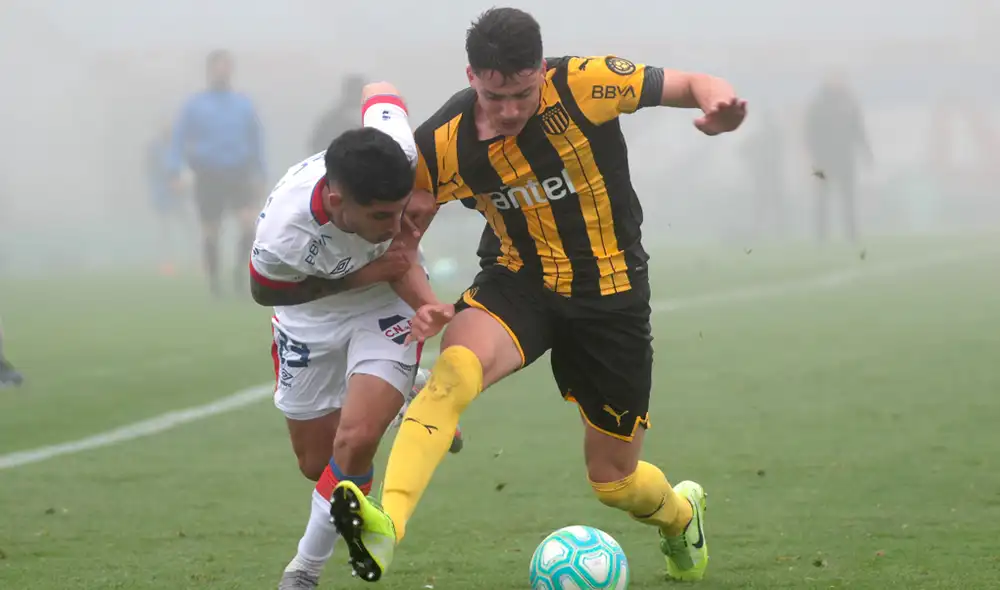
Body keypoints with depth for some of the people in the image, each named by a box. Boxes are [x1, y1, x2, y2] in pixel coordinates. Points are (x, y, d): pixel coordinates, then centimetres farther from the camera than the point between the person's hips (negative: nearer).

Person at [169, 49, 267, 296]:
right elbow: (179, 139, 3)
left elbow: (256, 138, 14)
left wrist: (258, 173, 7)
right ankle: (213, 281, 18)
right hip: (208, 178, -1)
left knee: (250, 222, -19)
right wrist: (175, 172, -8)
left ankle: (241, 266, 2)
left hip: (240, 174, 1)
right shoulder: (195, 105, 2)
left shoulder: (244, 104, 8)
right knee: (210, 232, 3)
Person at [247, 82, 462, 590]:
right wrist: (360, 277, -29)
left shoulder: (398, 152, -37)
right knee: (316, 463, 13)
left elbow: (380, 92, -13)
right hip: (311, 316, 0)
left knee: (355, 441, -20)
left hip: (386, 308, 0)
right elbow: (264, 291, -17)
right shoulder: (283, 234, -41)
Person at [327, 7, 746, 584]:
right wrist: (423, 304, -15)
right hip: (518, 281, 1)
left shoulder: (586, 84, -20)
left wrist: (720, 103, -33)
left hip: (611, 288, -1)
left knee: (614, 477, 9)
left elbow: (689, 85, -10)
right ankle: (387, 526, -48)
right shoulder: (444, 145, -15)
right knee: (454, 370, -35)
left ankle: (681, 514, 47)